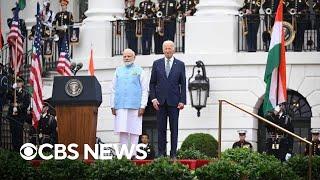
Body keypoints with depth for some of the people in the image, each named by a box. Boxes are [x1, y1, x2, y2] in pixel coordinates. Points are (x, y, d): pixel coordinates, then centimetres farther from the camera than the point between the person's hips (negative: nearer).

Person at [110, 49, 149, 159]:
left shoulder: (139, 71, 6)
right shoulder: (118, 71, 15)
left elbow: (145, 90, 3)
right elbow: (113, 89, 16)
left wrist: (142, 106, -6)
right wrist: (112, 105, 8)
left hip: (135, 105, -2)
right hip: (121, 106, 2)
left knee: (134, 131, -3)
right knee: (122, 130, -2)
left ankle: (133, 154, -1)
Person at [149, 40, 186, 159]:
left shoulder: (180, 65, 6)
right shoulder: (157, 64, 9)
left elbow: (183, 84, 5)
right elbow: (152, 83, 9)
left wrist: (182, 101, -4)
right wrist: (153, 98, -2)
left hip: (174, 101, -1)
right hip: (160, 101, 1)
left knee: (174, 129, 0)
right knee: (161, 128, 2)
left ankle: (173, 153, 3)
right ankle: (161, 153, 5)